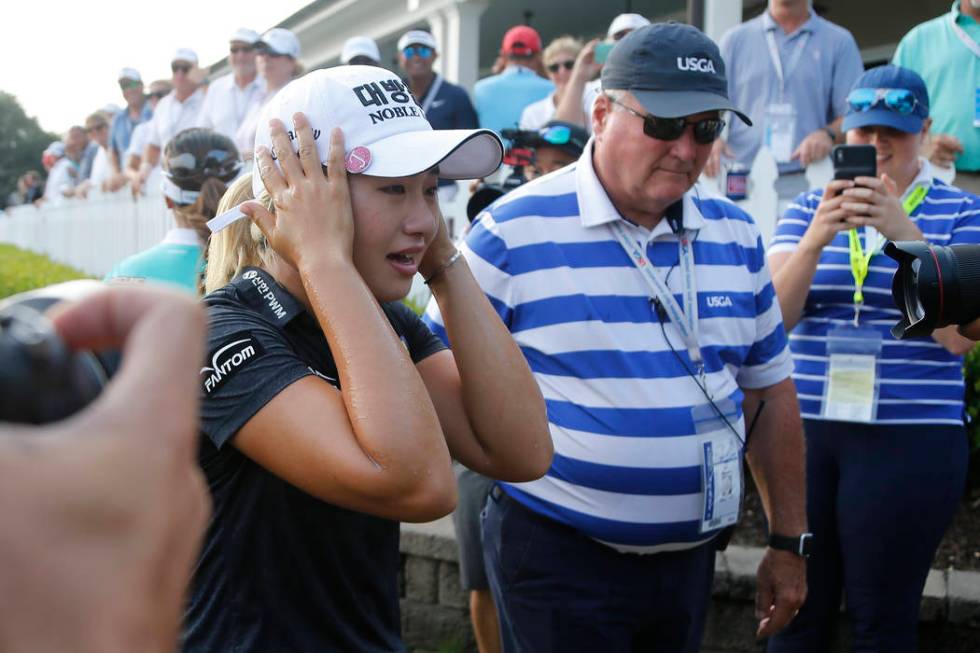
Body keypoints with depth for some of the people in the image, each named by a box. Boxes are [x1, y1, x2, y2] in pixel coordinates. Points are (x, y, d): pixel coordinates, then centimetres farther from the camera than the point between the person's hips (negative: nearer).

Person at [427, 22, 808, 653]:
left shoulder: (736, 234, 5)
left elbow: (769, 390, 11)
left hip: (690, 554, 5)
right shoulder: (514, 230, -11)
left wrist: (789, 541, 12)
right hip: (557, 554, -5)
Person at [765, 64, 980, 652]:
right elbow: (775, 313, -4)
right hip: (805, 428, 3)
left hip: (911, 441, -2)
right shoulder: (809, 208, 9)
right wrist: (816, 239, -22)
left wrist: (905, 234, -22)